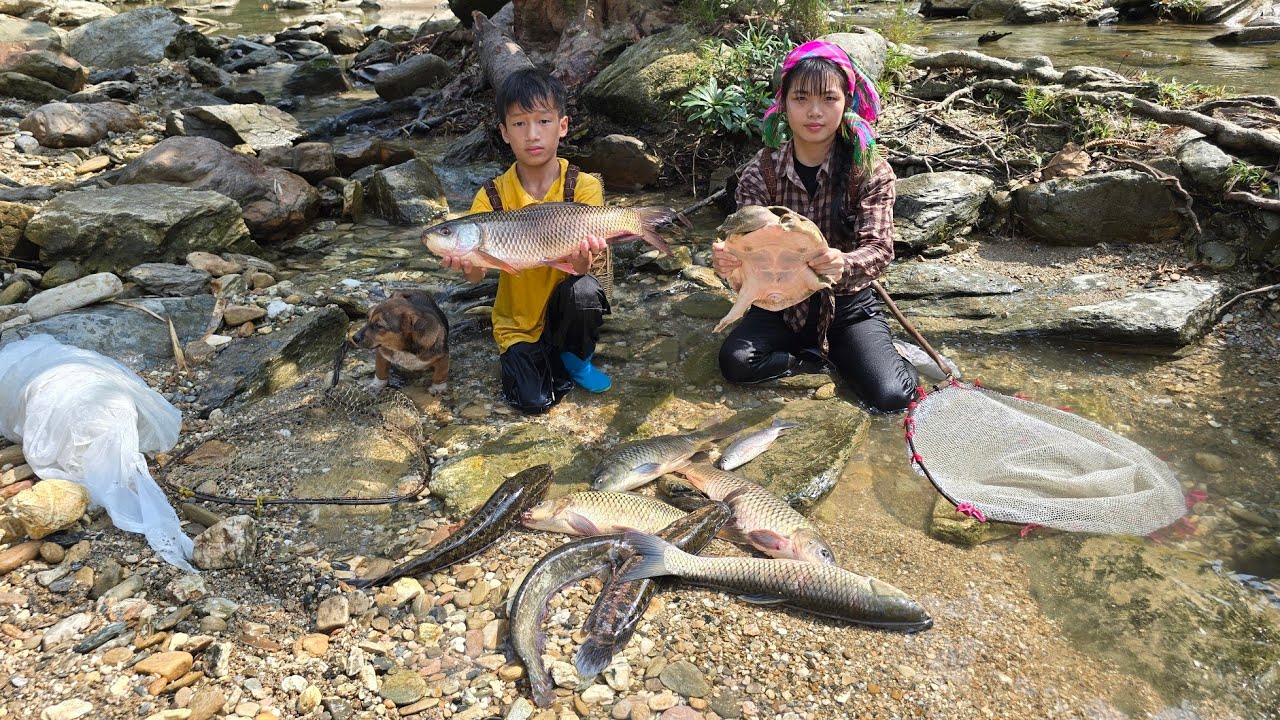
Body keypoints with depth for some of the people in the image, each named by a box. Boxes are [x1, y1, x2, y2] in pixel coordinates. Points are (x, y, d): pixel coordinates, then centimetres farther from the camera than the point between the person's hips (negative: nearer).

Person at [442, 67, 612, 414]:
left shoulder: (583, 187, -13)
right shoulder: (492, 196, -10)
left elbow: (580, 263, -24)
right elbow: (477, 273, -20)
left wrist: (582, 260, -48)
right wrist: (468, 264, -44)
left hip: (561, 309, 0)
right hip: (518, 321, 0)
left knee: (583, 292, -33)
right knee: (534, 401, -18)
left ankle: (575, 359, -1)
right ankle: (540, 357, 17)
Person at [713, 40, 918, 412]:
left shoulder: (871, 172, -12)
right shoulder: (760, 174, -10)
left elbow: (879, 248, -20)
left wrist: (842, 265, -45)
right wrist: (728, 261, -42)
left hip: (849, 304, -1)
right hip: (783, 303, 1)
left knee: (890, 396, -19)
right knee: (735, 361, -26)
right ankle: (826, 359, -2)